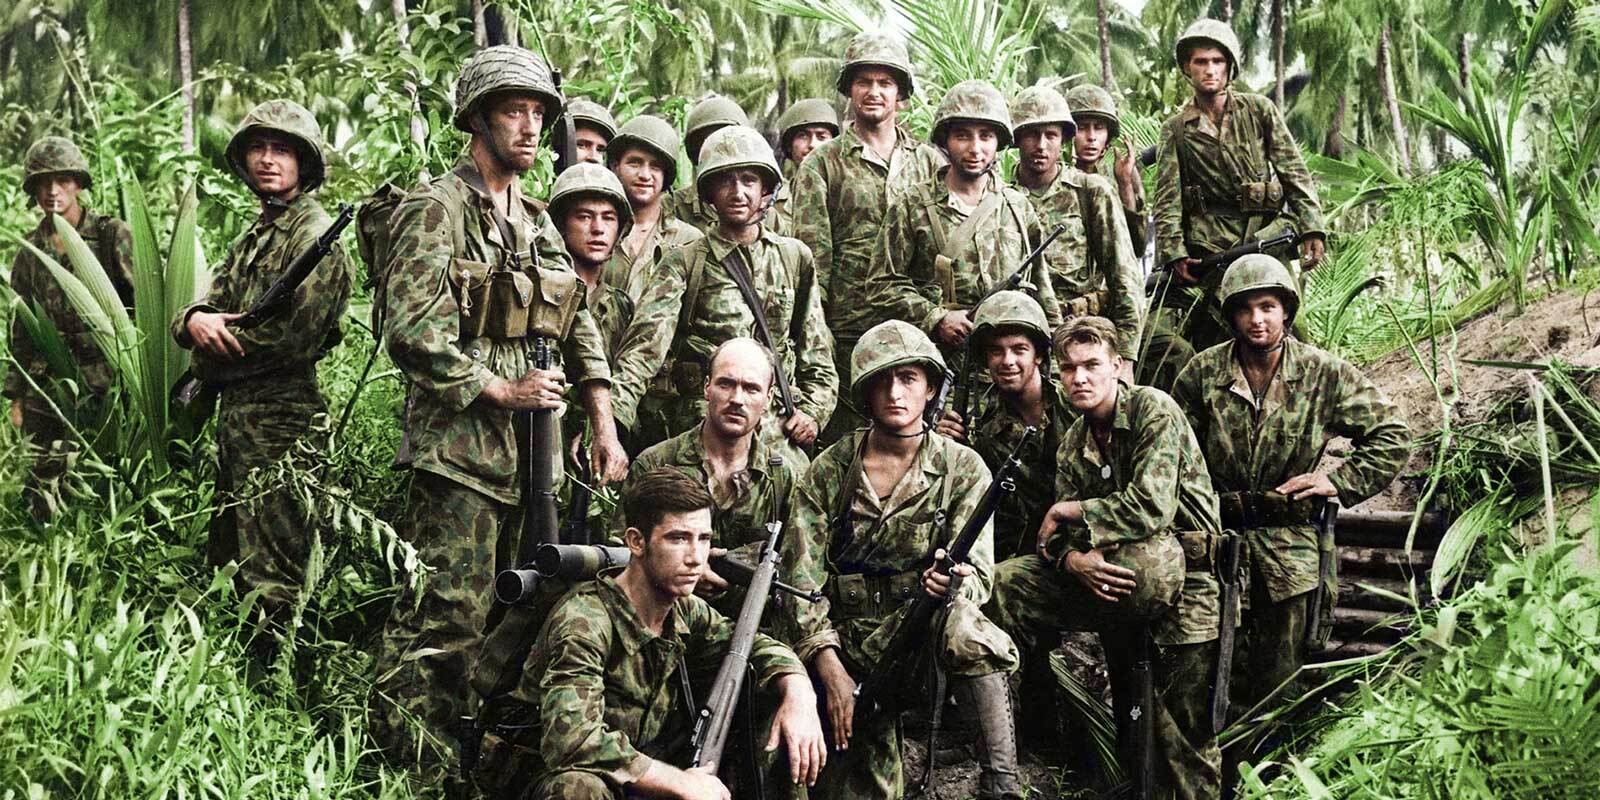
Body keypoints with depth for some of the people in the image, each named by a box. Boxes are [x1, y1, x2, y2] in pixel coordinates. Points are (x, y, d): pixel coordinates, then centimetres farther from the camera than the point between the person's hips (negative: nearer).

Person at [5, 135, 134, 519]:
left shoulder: (112, 235, 0)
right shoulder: (29, 254, 12)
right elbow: (21, 330, 17)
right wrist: (16, 396, 14)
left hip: (107, 385, -4)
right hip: (48, 388, 4)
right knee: (43, 501, 3)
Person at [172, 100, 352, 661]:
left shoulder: (315, 235, -10)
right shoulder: (254, 237, 19)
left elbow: (295, 337, -20)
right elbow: (206, 307, 13)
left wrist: (212, 354, -7)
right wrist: (195, 320, -12)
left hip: (278, 417, -10)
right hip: (234, 415, 10)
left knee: (272, 581, -6)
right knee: (227, 561, 17)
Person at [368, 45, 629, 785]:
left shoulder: (537, 221, 17)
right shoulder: (437, 210, -7)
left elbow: (580, 328, 17)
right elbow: (412, 333, -16)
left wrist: (604, 426, 6)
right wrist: (502, 391, -15)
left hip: (529, 448, 8)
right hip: (459, 444, -8)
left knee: (501, 613, 14)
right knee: (445, 616, -8)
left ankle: (459, 746, 25)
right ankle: (412, 766, 1)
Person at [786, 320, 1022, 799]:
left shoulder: (963, 469, -1)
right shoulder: (829, 471, 1)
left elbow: (979, 575, -8)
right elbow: (803, 578, -3)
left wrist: (952, 584, -33)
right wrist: (830, 666, -15)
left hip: (925, 634, -2)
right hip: (848, 648, 2)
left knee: (960, 620, -35)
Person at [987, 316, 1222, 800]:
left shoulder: (1153, 409, -11)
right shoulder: (1074, 446, 10)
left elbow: (1152, 508, -23)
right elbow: (1058, 540, 4)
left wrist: (1067, 512, -10)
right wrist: (1072, 560, -21)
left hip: (1182, 573, -7)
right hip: (1119, 579, 7)